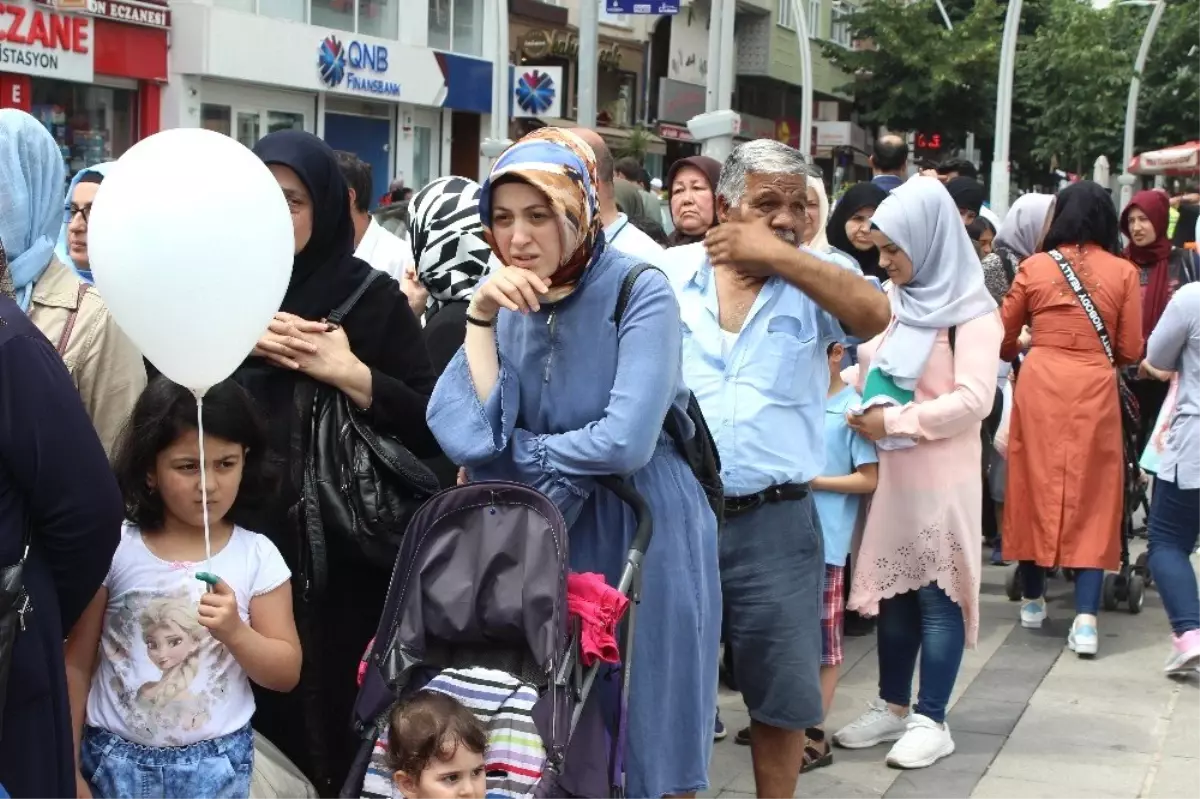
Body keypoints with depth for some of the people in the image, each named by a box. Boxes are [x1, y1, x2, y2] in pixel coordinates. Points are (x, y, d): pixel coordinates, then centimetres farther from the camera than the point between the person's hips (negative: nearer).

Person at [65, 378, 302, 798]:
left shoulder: (256, 555, -6)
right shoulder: (114, 548, -6)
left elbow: (287, 673, -2)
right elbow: (76, 664, 1)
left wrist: (234, 632, -19)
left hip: (216, 761, 0)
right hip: (117, 756, 0)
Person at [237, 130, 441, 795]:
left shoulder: (373, 298, 0)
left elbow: (433, 429, -4)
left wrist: (351, 374, -14)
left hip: (341, 554, -2)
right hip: (238, 545, 2)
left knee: (332, 730, 2)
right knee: (249, 730, 4)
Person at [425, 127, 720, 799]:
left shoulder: (640, 291, -15)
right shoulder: (505, 301, 1)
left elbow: (626, 443, -25)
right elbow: (464, 436, -11)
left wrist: (518, 449, -11)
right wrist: (480, 319, -18)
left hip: (643, 531, -5)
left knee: (643, 734, 7)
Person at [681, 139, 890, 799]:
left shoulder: (812, 281, 2)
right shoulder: (669, 273, 1)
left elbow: (874, 315, -18)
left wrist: (775, 254, -17)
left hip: (775, 523, 0)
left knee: (781, 697, 11)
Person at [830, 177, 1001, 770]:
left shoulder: (969, 311, -10)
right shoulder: (892, 299, 10)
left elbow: (973, 400, -18)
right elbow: (868, 367, 19)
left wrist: (893, 421, -17)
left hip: (938, 476, -6)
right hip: (887, 469, 7)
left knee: (937, 593, 1)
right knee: (892, 588, 13)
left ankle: (931, 720, 9)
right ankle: (893, 706, 24)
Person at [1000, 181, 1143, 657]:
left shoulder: (1034, 267, 1)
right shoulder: (1123, 272, -2)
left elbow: (1003, 341, 8)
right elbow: (1130, 351, 1)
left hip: (1039, 385, 1)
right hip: (1094, 389, -1)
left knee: (1036, 485, 14)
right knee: (1092, 496, 4)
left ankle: (1033, 599, 26)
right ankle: (1086, 618, -4)